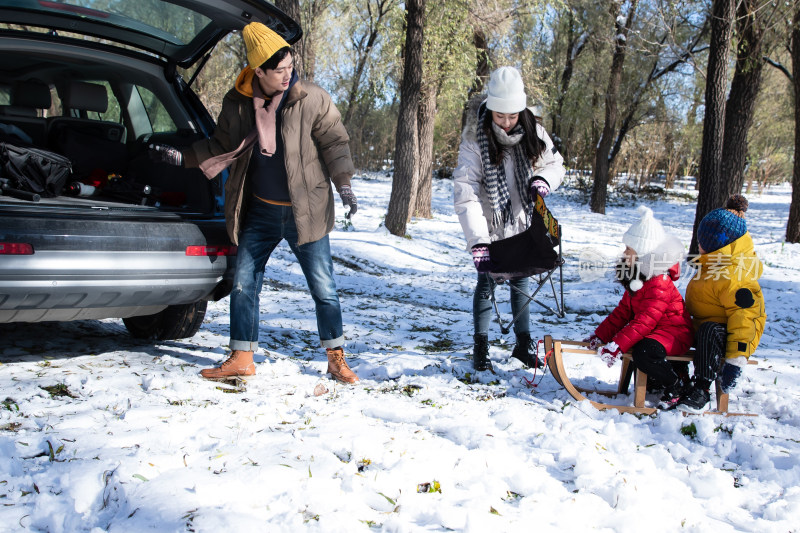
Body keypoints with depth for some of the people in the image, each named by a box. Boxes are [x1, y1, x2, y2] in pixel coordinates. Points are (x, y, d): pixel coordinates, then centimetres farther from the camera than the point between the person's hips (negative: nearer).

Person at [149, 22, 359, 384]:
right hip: (259, 212, 3)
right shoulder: (237, 104, -1)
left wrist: (343, 184, -15)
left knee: (323, 287, 1)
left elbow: (334, 141, -5)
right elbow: (222, 146, 11)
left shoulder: (312, 100, -10)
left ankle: (336, 359, 15)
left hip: (305, 211, -3)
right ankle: (241, 358, 19)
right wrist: (183, 157, 3)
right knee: (243, 284, 7)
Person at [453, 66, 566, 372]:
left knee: (521, 283, 13)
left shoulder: (533, 133, -10)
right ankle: (480, 348, 17)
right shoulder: (474, 141, -23)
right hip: (489, 228, -3)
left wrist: (543, 179, -19)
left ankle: (523, 345, 25)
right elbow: (465, 194, -30)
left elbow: (555, 163, 6)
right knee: (486, 283, 4)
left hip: (521, 225, 4)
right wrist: (477, 241, -39)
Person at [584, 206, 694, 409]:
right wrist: (599, 336, 3)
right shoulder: (636, 279, 7)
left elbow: (644, 322, -31)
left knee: (644, 352, -34)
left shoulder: (659, 284, -24)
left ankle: (676, 384, -9)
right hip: (655, 330, 11)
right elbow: (622, 312, 10)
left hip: (675, 332, -11)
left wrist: (615, 346, -36)